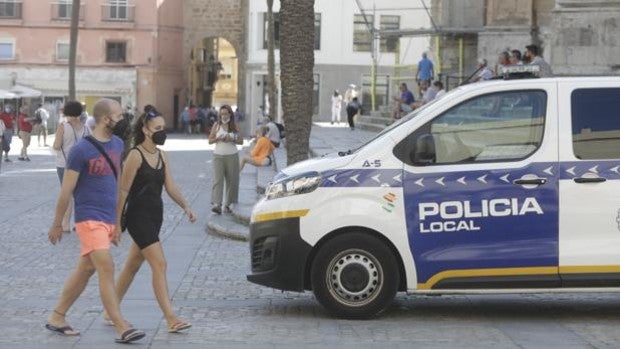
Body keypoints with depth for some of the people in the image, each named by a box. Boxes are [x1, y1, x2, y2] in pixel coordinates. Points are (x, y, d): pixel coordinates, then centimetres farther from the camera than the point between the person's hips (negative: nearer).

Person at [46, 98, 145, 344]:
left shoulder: (117, 144, 10)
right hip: (90, 219, -8)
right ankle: (122, 328, -13)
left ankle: (56, 317, 26)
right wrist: (57, 224, -4)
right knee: (107, 270, -12)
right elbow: (66, 190, -8)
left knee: (85, 270, 14)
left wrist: (118, 221, 19)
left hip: (109, 219, 8)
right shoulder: (81, 150, -13)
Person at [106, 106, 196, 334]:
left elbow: (170, 187, 8)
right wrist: (116, 222, -11)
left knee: (133, 265, 15)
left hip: (155, 216, 8)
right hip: (138, 217, -8)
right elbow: (124, 190, -11)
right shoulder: (135, 156, -12)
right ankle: (171, 319, -15)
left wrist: (186, 206, -6)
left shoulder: (161, 156, 11)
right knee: (159, 265, -13)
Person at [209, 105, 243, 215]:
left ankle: (228, 204, 13)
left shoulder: (234, 126, 5)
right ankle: (216, 204, -21)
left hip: (232, 156, 1)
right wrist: (218, 139, -13)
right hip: (218, 156, -1)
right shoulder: (216, 125, 5)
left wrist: (231, 139, -11)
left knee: (231, 181, 3)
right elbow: (210, 140, 6)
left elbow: (241, 141, 7)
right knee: (217, 180, -12)